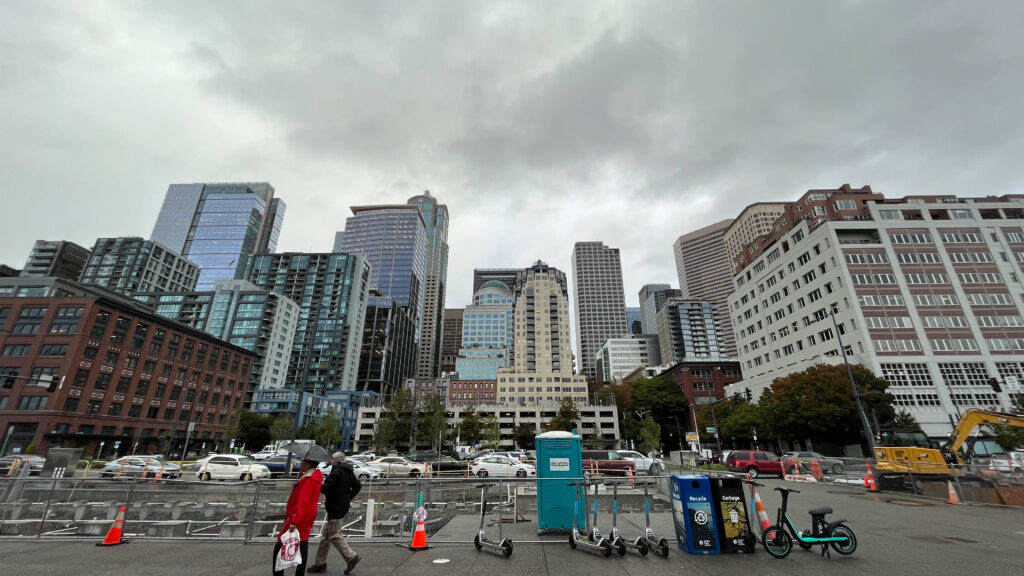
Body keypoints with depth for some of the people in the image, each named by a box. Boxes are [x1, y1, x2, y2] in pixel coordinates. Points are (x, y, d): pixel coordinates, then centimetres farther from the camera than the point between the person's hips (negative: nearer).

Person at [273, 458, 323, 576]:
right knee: (303, 547, 14)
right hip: (307, 519, 9)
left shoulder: (307, 480, -22)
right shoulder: (316, 477, 6)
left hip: (298, 519, -9)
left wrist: (294, 521, -25)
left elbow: (301, 503, -25)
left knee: (279, 548, 2)